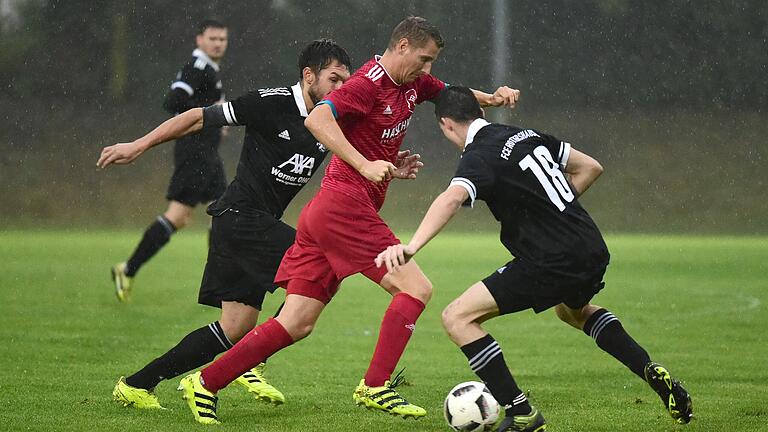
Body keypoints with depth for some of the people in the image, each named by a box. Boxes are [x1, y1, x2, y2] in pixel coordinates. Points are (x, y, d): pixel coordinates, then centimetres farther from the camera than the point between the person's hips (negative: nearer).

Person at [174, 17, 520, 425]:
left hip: (324, 215, 9)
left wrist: (492, 97, 12)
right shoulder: (369, 82, -12)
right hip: (345, 205, -9)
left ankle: (205, 383, 4)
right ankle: (375, 387, -12)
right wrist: (364, 165, -30)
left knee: (296, 325, 5)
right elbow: (316, 120, -24)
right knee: (416, 288, -10)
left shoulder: (413, 83, 15)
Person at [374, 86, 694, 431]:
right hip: (594, 251, 9)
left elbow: (452, 198, -32)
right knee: (573, 309, 41)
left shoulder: (479, 157, -10)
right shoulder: (528, 135, 14)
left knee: (457, 318, -4)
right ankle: (653, 373, 27)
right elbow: (590, 167, 20)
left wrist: (411, 246, -44)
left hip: (551, 265, -9)